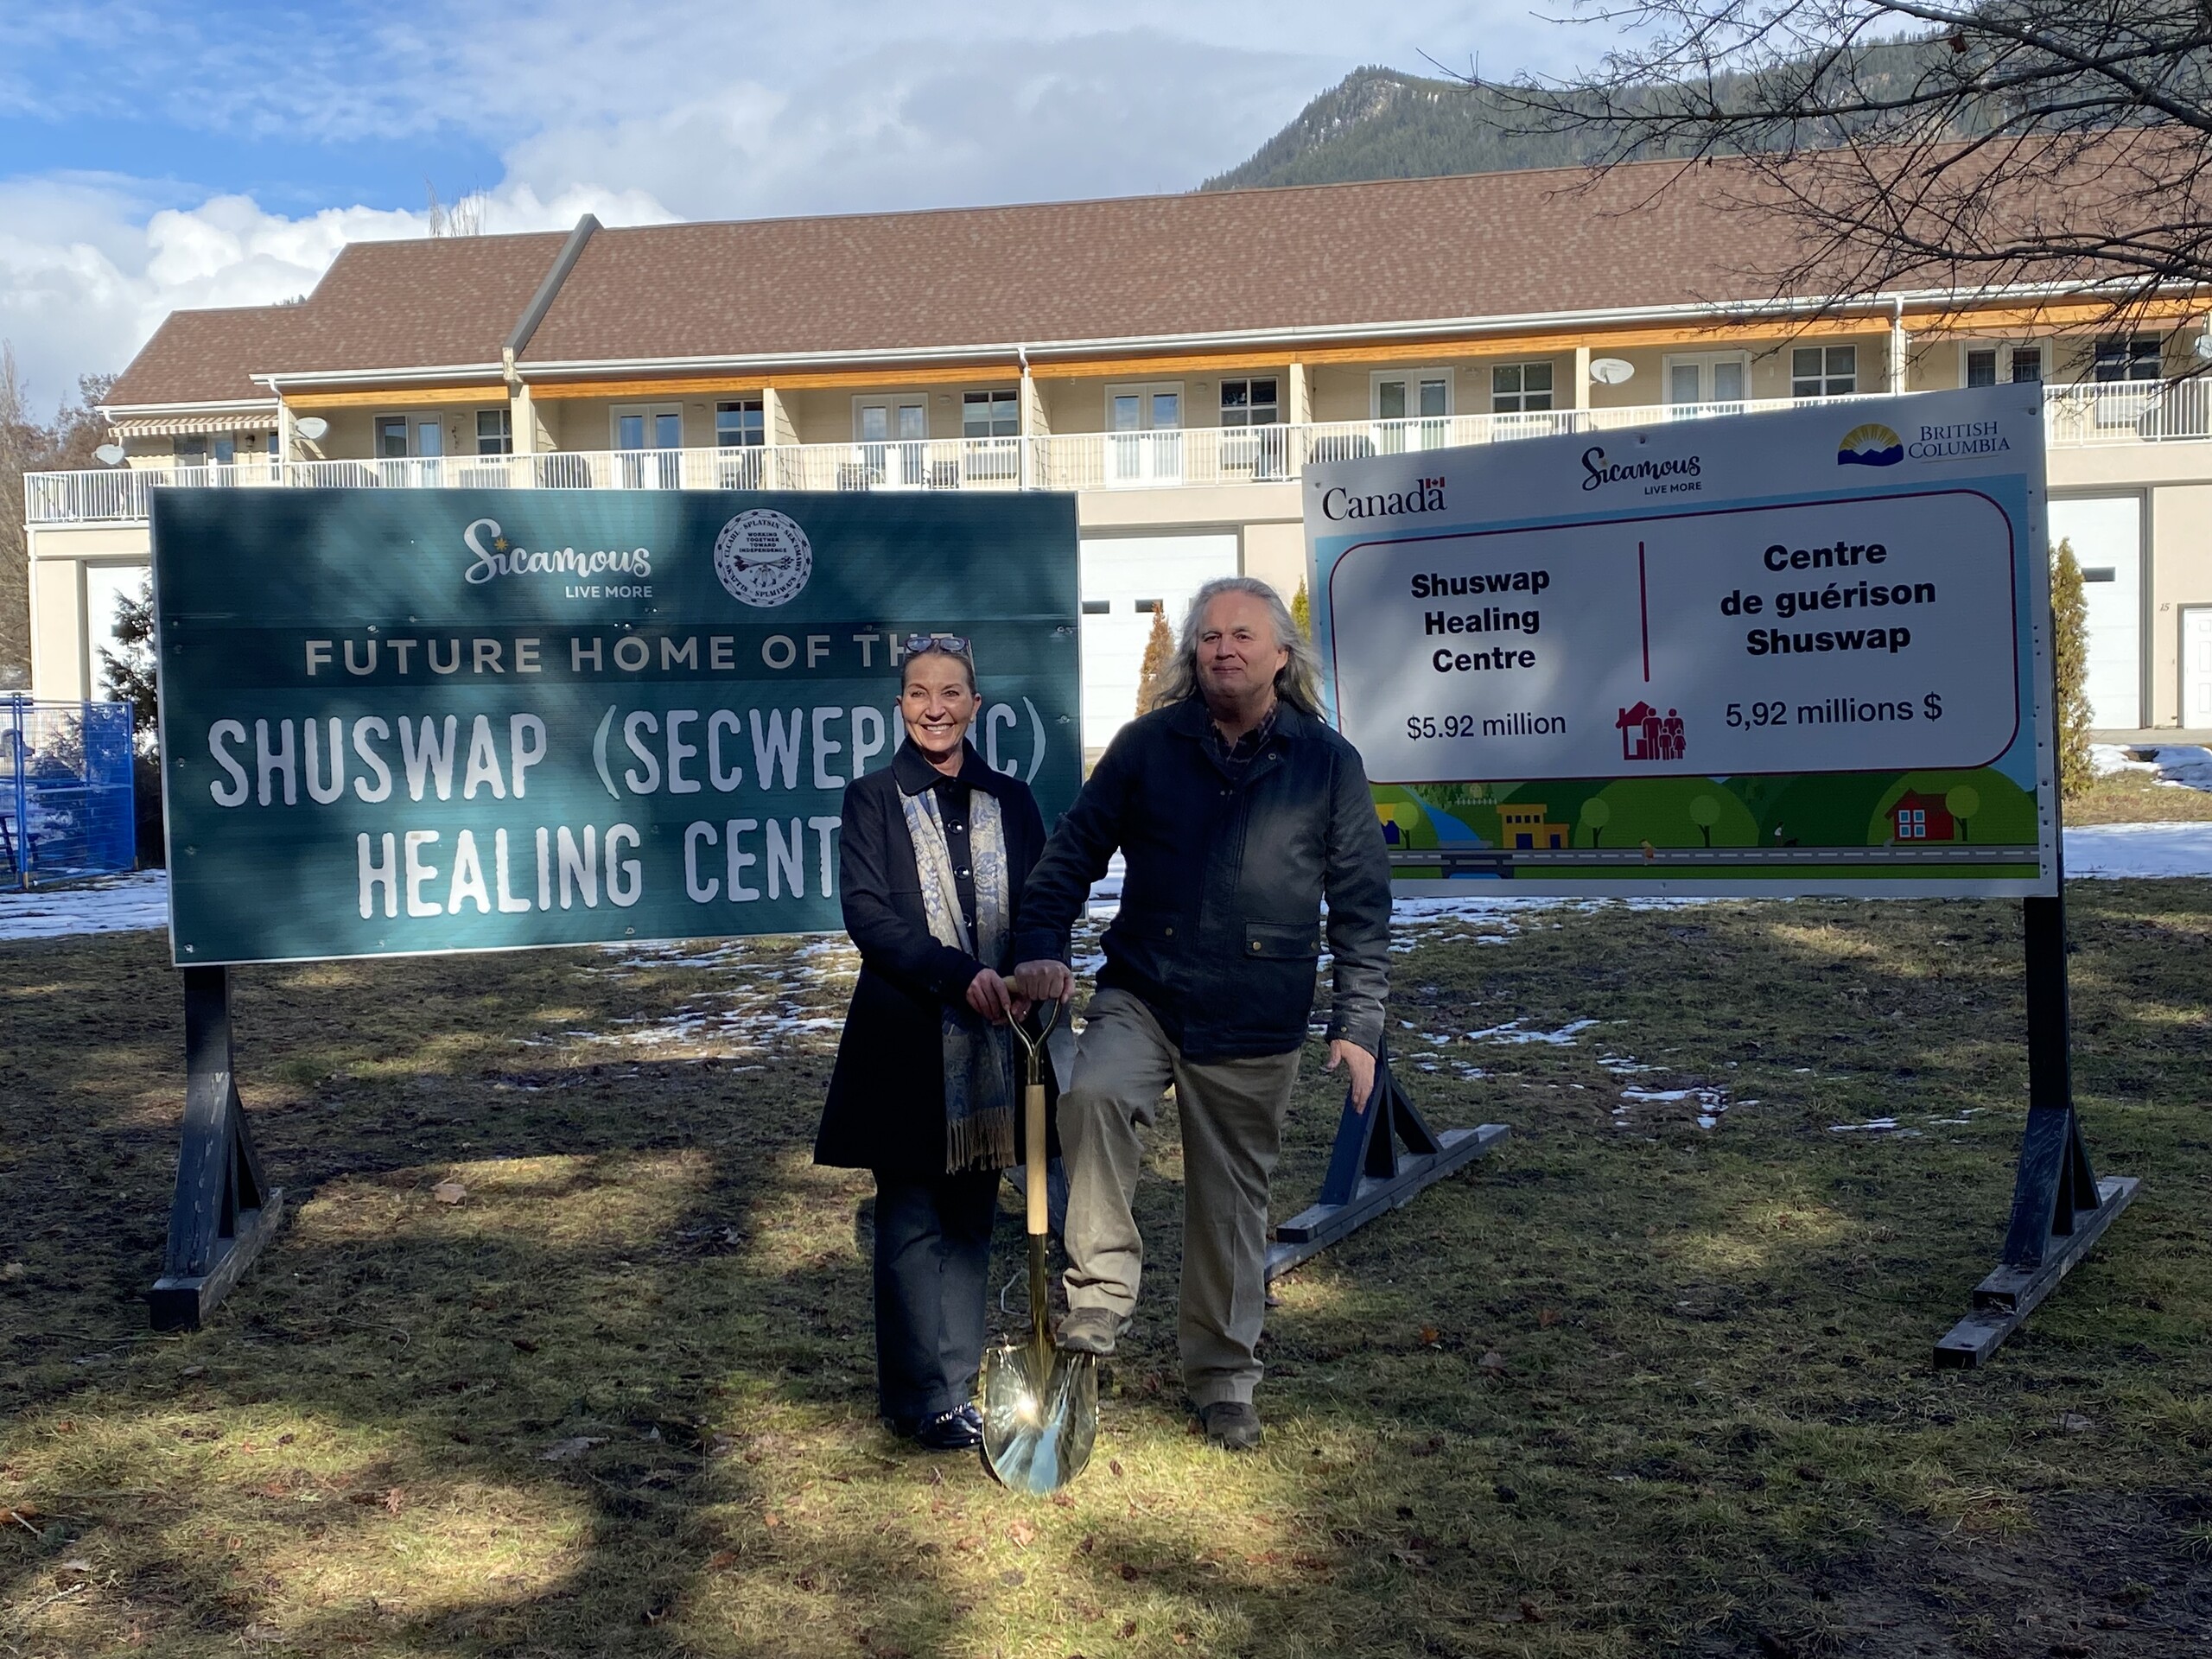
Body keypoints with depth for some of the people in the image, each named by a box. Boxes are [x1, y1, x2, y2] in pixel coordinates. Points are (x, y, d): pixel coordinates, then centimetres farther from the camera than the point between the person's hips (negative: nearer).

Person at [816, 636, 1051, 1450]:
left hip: (992, 1041, 3)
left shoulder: (1011, 800, 10)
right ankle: (922, 1398, 11)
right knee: (911, 1221, 1)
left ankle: (953, 1383, 20)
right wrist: (962, 974, -21)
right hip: (905, 1043, -3)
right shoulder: (872, 800, 1)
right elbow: (867, 912, -10)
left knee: (969, 1218, 10)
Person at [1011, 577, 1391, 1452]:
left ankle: (1223, 1378, 28)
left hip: (1256, 1026, 0)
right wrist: (1041, 948, -9)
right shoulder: (1149, 744, 1)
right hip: (1141, 994, 0)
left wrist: (1358, 1023, -1)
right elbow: (1074, 849, 4)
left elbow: (1362, 903, 3)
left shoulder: (1328, 761, 1)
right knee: (1093, 1094, -31)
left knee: (1232, 1202, 10)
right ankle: (1100, 1296, -16)